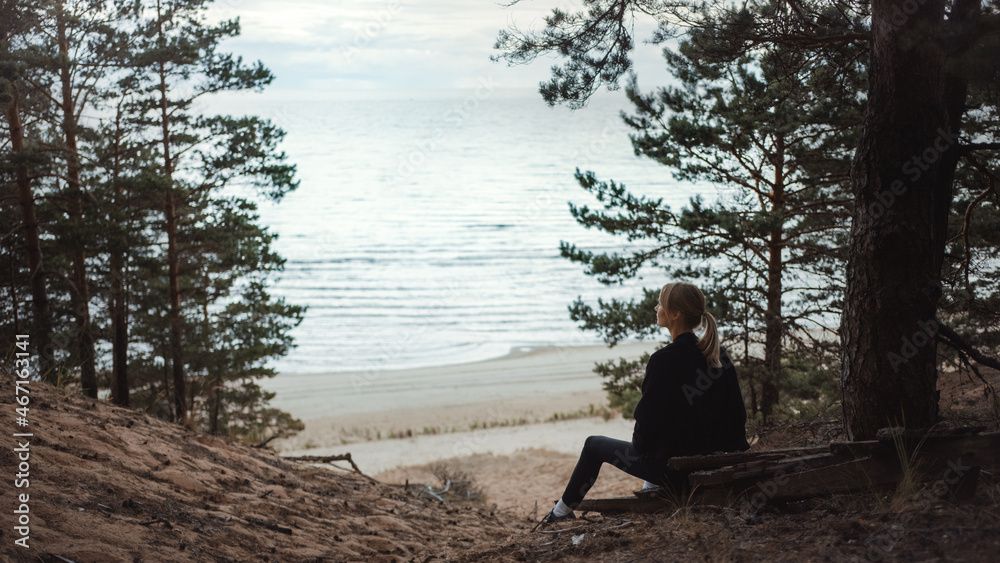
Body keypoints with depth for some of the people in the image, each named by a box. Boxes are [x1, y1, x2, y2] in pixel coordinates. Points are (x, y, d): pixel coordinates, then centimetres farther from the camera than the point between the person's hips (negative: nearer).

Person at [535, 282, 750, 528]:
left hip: (673, 468, -7)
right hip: (710, 460, 7)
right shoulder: (718, 354, -2)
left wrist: (639, 440, 3)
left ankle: (563, 510, 34)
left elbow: (648, 420, -18)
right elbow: (738, 414, 3)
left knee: (594, 445, 17)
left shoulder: (664, 360, -23)